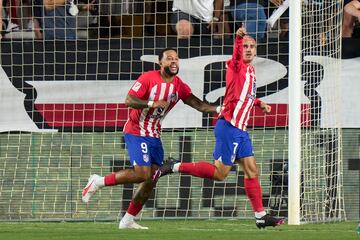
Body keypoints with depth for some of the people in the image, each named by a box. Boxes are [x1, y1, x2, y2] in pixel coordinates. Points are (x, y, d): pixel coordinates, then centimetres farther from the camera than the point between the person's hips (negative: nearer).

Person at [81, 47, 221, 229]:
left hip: (154, 135, 7)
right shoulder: (149, 78, -14)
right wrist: (152, 103, -29)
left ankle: (128, 220, 11)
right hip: (136, 132, -7)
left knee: (152, 179, 2)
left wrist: (219, 109, -20)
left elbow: (199, 105, -3)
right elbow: (129, 100, -19)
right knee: (143, 174, -19)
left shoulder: (179, 86, 3)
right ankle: (98, 182, -3)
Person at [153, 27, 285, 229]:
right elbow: (237, 55, -33)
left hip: (241, 129, 9)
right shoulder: (237, 66, -7)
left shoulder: (251, 71, 18)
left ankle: (261, 216, 10)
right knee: (219, 173, -8)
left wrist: (259, 103, 18)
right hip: (229, 127, -9)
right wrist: (239, 38, -53)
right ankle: (174, 167, 2)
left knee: (252, 170, 7)